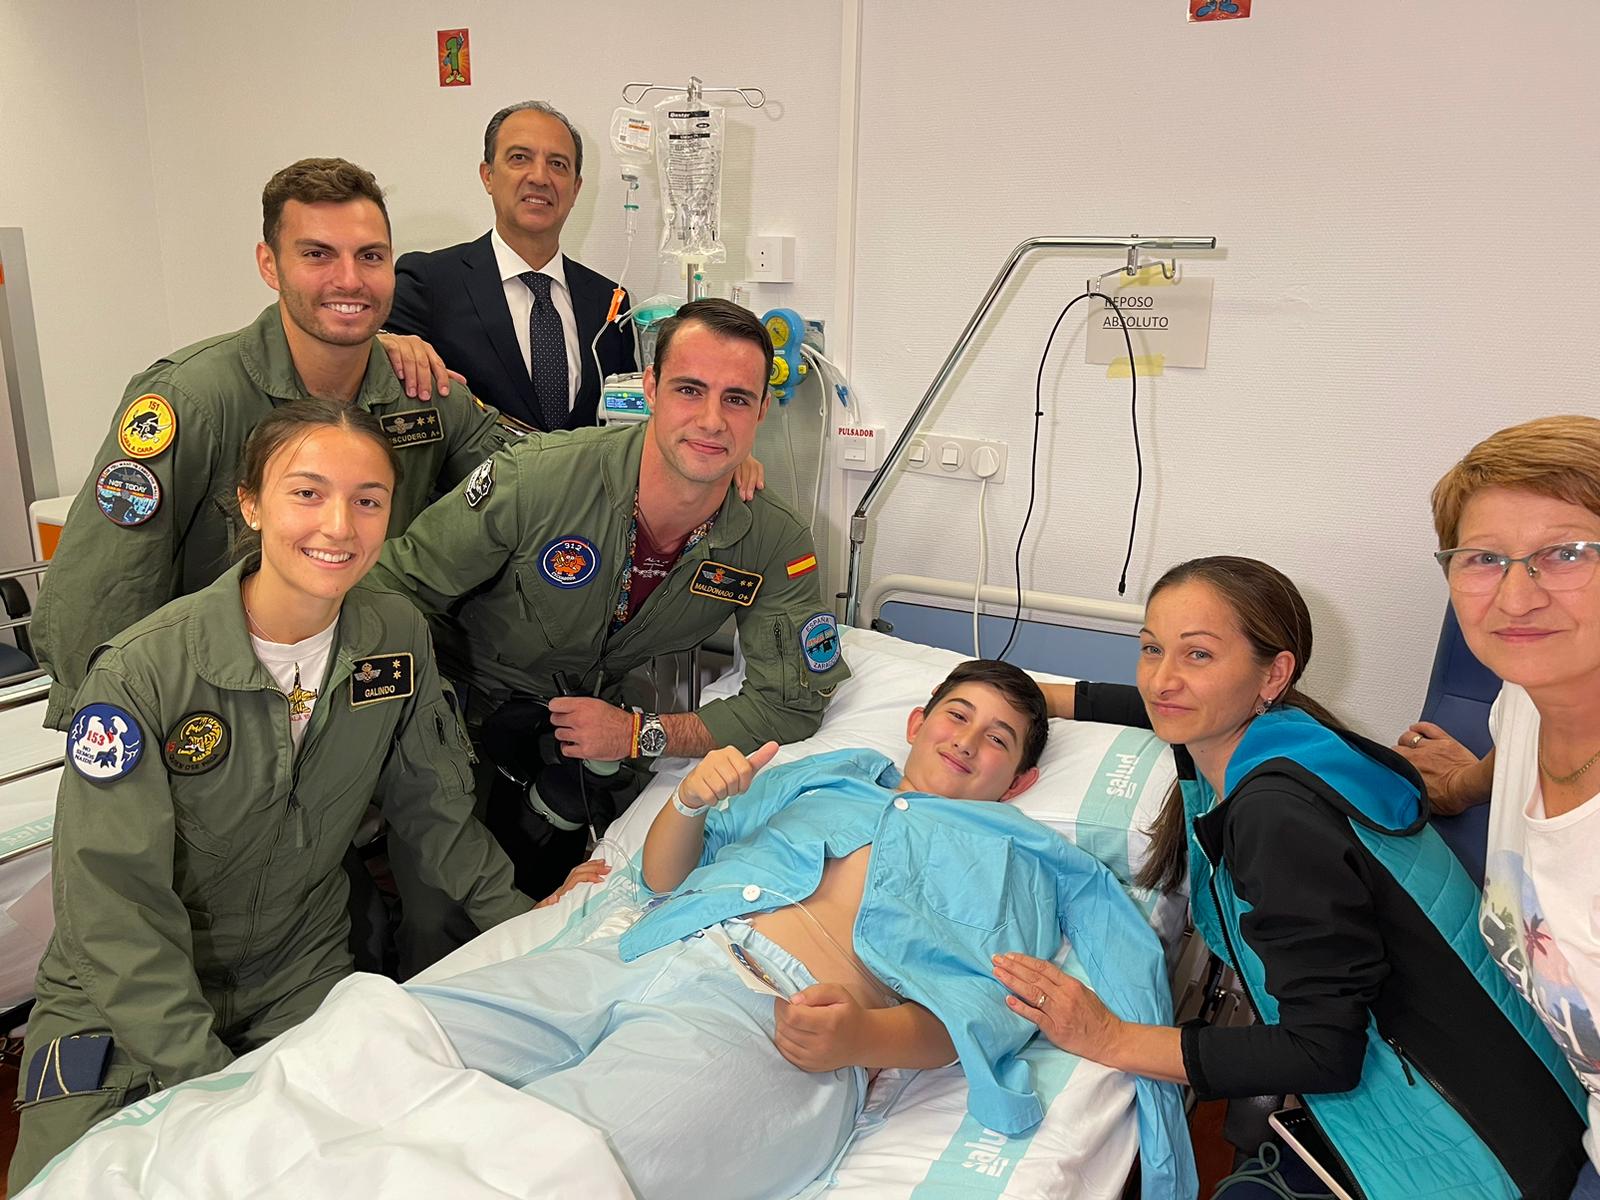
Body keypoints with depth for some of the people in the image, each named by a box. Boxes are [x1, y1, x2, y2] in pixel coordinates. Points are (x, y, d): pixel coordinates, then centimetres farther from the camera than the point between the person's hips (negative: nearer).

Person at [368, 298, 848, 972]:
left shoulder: (777, 547, -17)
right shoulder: (537, 478, -26)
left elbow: (793, 704, -11)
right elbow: (396, 593, -15)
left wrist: (642, 734, -20)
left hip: (597, 724, 3)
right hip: (468, 710, -2)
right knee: (439, 927, -11)